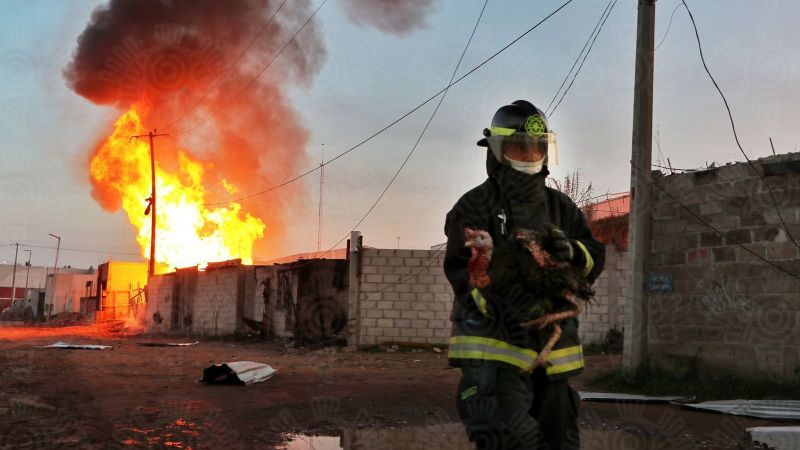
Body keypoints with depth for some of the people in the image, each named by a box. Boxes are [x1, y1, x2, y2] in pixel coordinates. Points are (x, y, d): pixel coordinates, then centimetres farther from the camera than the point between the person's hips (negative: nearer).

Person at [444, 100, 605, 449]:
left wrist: (572, 252, -13)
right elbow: (460, 269, -11)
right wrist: (492, 302, -30)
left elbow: (595, 257, 11)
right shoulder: (475, 206, -2)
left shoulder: (560, 207, 14)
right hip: (495, 340, -6)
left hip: (551, 341, 6)